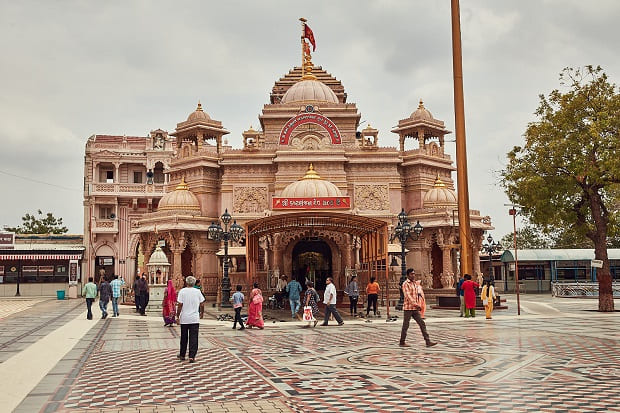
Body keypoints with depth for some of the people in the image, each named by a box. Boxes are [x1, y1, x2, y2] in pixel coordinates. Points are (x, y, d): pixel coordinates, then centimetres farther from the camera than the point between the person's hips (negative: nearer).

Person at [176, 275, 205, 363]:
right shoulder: (197, 292, -1)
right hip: (195, 319, 0)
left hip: (184, 318, 0)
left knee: (184, 337, 14)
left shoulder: (182, 291, -6)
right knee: (193, 338, 2)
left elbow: (179, 305, -10)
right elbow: (202, 304, 6)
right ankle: (192, 356, -4)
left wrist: (177, 316, -2)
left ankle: (182, 355, 25)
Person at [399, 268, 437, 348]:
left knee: (422, 324, 1)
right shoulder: (405, 284, -9)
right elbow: (408, 296, -20)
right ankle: (402, 342, 12)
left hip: (415, 309, 7)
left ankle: (428, 342, 0)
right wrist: (415, 304, -28)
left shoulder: (416, 284, 14)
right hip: (408, 308, -7)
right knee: (405, 326, 1)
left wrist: (419, 305, 10)